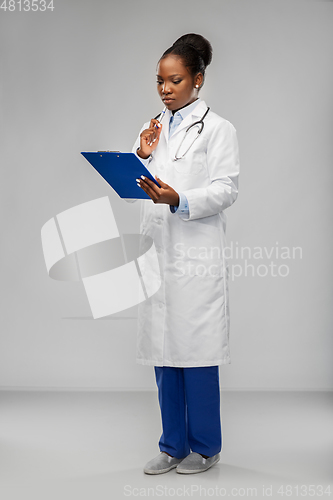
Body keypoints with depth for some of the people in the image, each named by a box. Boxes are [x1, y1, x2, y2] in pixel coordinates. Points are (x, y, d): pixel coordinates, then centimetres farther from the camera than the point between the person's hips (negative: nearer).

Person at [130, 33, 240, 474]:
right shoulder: (154, 129, 16)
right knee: (164, 352, 9)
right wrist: (142, 156, -3)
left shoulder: (217, 129, -1)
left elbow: (226, 189, -10)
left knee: (197, 351, -1)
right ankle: (174, 445, 21)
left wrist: (178, 200, -25)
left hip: (197, 254, -5)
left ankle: (205, 446, 15)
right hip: (158, 253, 6)